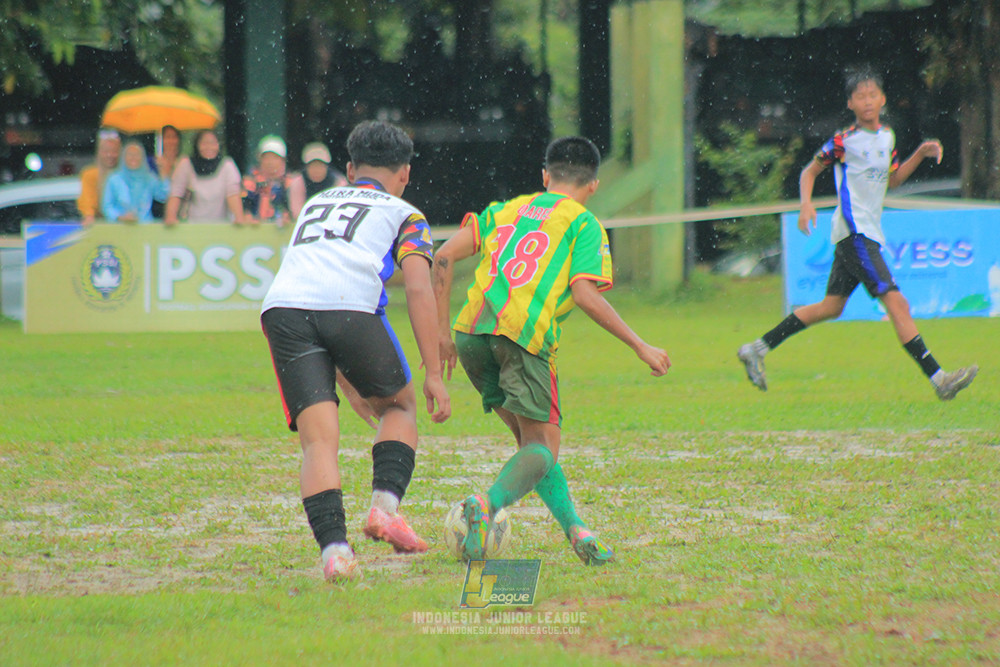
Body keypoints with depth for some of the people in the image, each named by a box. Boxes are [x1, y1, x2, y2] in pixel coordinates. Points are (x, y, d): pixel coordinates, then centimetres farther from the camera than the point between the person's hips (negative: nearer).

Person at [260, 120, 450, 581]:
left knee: (319, 439, -1)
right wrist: (433, 375, 5)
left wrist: (349, 386, 47)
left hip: (282, 305, 3)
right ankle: (385, 504, 1)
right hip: (349, 304, -3)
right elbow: (418, 289, 7)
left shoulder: (317, 203, 38)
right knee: (399, 406, 22)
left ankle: (333, 548, -19)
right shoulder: (404, 216, 23)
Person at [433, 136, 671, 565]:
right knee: (542, 446, 0)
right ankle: (489, 505, -28)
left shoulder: (507, 210, 25)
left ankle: (574, 526, 6)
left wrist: (442, 331, 18)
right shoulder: (583, 224, 11)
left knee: (530, 438, 17)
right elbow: (585, 295, -3)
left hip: (473, 330, 5)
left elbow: (445, 256, 15)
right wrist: (640, 347, 3)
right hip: (526, 336, -5)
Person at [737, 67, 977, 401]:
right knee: (896, 302, -15)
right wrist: (807, 204, -16)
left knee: (831, 306, 15)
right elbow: (810, 171, 0)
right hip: (853, 232, -9)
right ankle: (938, 378, -19)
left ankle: (757, 349, 22)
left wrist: (920, 154, 13)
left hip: (870, 234, 9)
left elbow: (892, 179, 26)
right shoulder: (844, 140, -8)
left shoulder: (887, 136, 13)